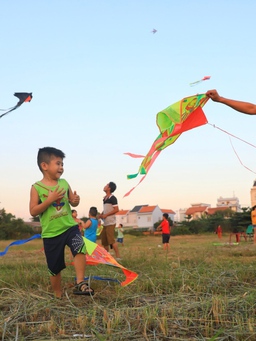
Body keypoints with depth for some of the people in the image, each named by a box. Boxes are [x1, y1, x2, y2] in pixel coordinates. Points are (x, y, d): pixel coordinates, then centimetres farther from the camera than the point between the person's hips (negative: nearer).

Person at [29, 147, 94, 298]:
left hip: (70, 227, 2)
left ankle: (80, 283, -19)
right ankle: (58, 296, 29)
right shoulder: (37, 187, -8)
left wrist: (75, 200, -10)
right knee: (55, 268, 9)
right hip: (50, 233, -2)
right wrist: (50, 200, -22)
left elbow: (72, 202, 14)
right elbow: (33, 211, -12)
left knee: (80, 248, -27)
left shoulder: (64, 183, 4)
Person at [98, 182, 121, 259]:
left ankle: (118, 256, -9)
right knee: (104, 241, 12)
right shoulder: (104, 198, 15)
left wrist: (106, 215, -16)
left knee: (111, 240, -12)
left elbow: (116, 209, -16)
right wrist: (101, 214, 7)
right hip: (105, 223, 9)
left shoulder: (112, 198, -10)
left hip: (110, 223, -9)